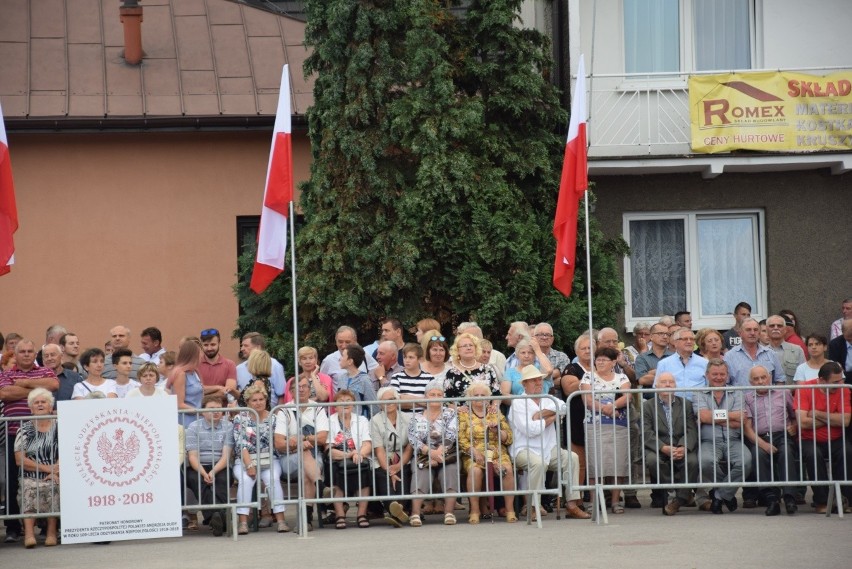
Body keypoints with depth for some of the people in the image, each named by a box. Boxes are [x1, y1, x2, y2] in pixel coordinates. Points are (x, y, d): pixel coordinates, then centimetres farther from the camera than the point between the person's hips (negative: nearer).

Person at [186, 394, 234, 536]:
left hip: (220, 467, 0)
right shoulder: (193, 427, 8)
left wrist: (213, 472, -20)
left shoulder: (228, 427, 7)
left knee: (222, 480, -33)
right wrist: (204, 473, -20)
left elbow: (226, 455, -2)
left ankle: (215, 516, -53)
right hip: (199, 467, 0)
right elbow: (192, 456, -1)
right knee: (195, 479, -34)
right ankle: (216, 516, -52)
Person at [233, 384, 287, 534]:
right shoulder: (240, 419, 5)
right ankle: (243, 522, -34)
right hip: (245, 461, -1)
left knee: (273, 479, -30)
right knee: (246, 480, -31)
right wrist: (249, 465, -18)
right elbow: (240, 444, -6)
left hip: (269, 460, 1)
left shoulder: (272, 418, 10)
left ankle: (280, 520, -32)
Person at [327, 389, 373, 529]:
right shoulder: (330, 422, 6)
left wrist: (359, 454, -25)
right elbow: (329, 451, -7)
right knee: (335, 468, -33)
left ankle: (362, 514, -25)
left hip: (359, 460, 1)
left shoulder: (361, 420, 13)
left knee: (363, 467, -32)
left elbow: (368, 445, -2)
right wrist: (349, 455, -23)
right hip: (338, 464, -1)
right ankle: (339, 515, -29)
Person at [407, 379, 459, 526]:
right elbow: (413, 439, 0)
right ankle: (415, 514, -40)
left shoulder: (450, 413, 13)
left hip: (447, 455, 0)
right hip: (423, 458, 0)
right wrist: (430, 452, -18)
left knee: (450, 471, -29)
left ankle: (449, 513, -35)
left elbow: (451, 436, -2)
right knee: (420, 476, -28)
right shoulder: (417, 417, 15)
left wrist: (438, 454, -16)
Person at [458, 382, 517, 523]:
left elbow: (509, 438, 11)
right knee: (475, 470, -35)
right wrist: (475, 453, -16)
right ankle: (474, 511, -26)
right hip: (473, 454, -2)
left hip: (498, 453, 2)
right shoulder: (463, 414, 11)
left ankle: (510, 510, -23)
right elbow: (461, 440, -2)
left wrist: (497, 431, -8)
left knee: (507, 469, -29)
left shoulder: (495, 412, 17)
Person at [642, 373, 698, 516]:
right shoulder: (647, 406, 10)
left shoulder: (686, 405, 15)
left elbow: (691, 431, 3)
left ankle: (680, 498, -16)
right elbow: (647, 434, -4)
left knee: (692, 461, -31)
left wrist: (683, 448, -18)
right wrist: (664, 448, -21)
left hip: (681, 449, 1)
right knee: (653, 460, -34)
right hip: (657, 449, -1)